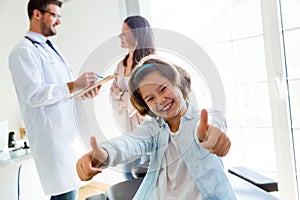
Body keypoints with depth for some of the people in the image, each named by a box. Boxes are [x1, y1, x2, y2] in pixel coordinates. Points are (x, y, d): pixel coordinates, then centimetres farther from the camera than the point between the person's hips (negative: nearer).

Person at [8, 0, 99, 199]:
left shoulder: (50, 48, 19)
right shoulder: (24, 51, -10)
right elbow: (33, 95, -20)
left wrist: (82, 91, 6)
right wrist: (73, 86, -18)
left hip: (68, 133, 9)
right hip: (52, 137, -9)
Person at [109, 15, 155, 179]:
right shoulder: (122, 63, 9)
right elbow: (113, 93, 6)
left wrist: (121, 94, -7)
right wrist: (128, 97, -12)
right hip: (128, 129, 7)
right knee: (129, 174, 15)